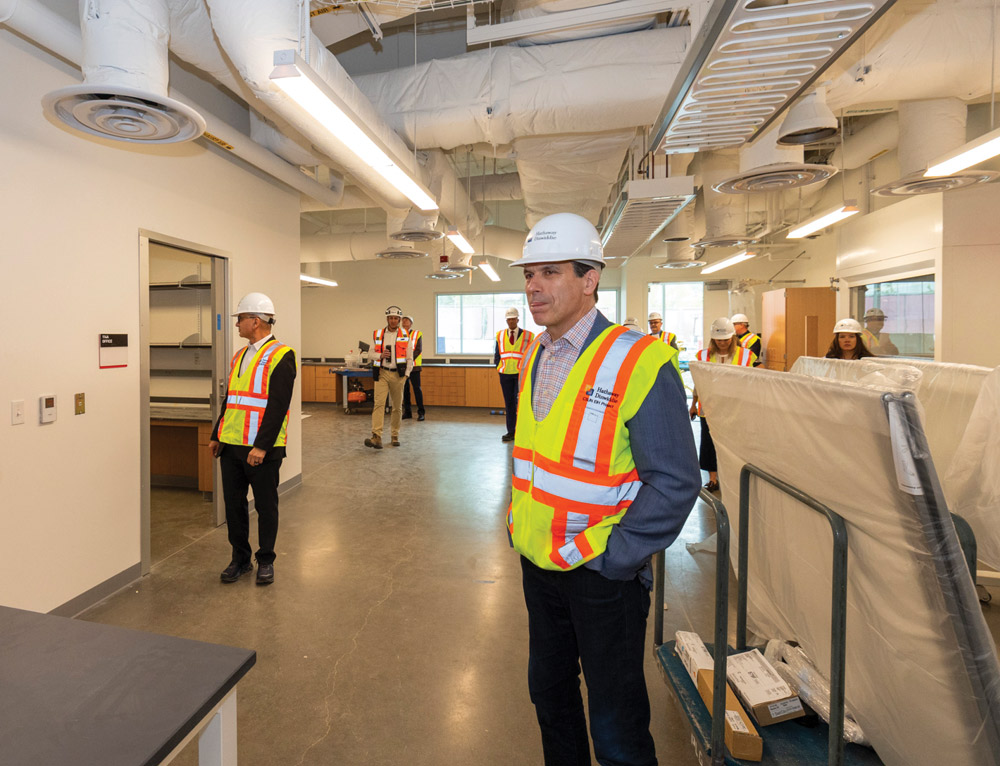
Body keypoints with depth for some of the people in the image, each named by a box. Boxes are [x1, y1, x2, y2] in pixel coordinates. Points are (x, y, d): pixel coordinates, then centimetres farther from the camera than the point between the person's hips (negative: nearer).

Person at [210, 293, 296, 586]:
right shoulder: (240, 355, 15)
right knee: (233, 504, 13)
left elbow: (278, 405, -17)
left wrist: (262, 446, -21)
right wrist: (216, 436, 15)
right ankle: (240, 559, 29)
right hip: (231, 445, 7)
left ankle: (266, 562, 21)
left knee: (265, 506, 6)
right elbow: (229, 400, 20)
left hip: (263, 449, -7)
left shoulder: (281, 356, -10)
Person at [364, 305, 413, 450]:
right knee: (379, 404, -13)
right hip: (382, 373, 0)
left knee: (397, 406, 8)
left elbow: (409, 358, 5)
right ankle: (376, 437, -19)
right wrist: (380, 355, -11)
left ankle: (395, 436, 21)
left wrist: (406, 374, -3)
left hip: (398, 374, 0)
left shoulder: (405, 336, 4)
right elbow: (372, 353, 11)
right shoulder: (377, 334, 6)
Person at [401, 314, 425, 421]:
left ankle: (421, 412, 0)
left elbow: (419, 350, -5)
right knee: (404, 389, 6)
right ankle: (407, 412, 15)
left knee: (417, 388, -6)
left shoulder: (417, 334, 3)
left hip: (414, 365, -3)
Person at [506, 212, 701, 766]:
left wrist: (611, 558, -16)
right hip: (537, 562, 7)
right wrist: (518, 525, 9)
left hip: (602, 572, -6)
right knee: (548, 690, 26)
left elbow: (675, 483, -18)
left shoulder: (638, 362, -20)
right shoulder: (535, 356, 3)